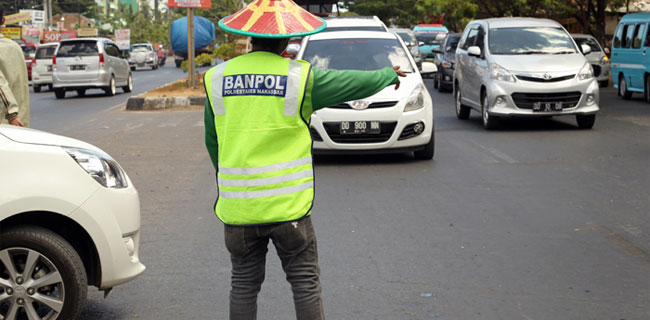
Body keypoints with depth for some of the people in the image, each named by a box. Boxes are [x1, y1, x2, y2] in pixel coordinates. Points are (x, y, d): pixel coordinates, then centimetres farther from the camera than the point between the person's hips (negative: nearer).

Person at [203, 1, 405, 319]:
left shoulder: (216, 78, 4)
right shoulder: (302, 77, -6)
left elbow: (213, 142, 12)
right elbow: (360, 83, 7)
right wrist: (389, 75, 29)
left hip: (237, 206, 3)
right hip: (287, 206, -3)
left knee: (244, 285, 12)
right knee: (305, 282, 9)